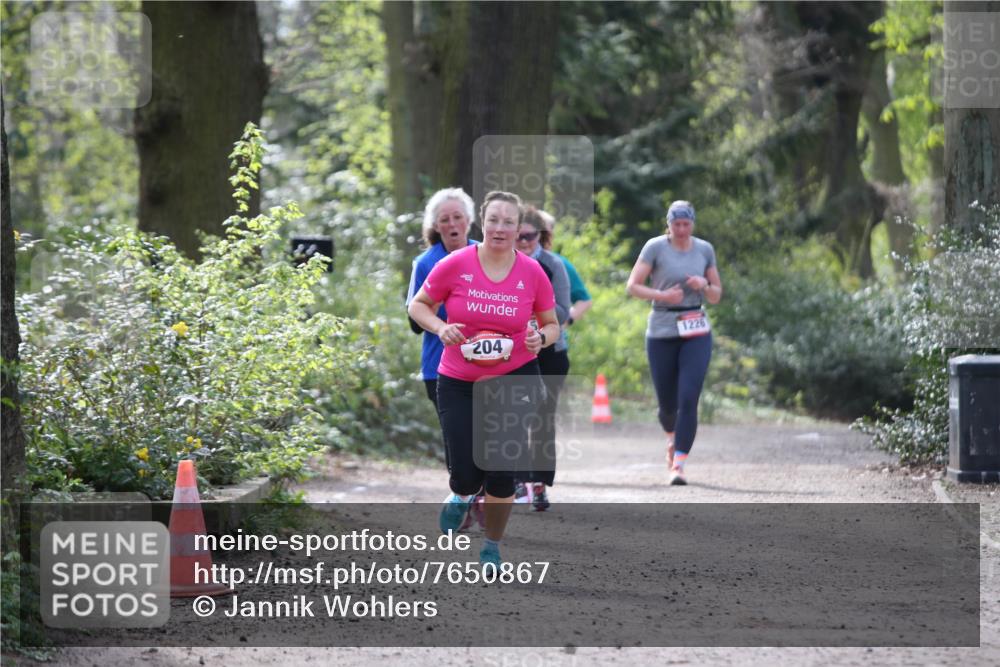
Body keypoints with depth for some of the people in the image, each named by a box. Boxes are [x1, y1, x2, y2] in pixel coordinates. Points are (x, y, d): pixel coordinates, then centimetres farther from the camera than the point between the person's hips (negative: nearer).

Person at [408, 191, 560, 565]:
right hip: (459, 383, 0)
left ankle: (492, 547, 20)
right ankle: (462, 495, 38)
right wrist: (440, 327, -16)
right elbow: (418, 305, 3)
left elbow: (552, 325, 8)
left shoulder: (532, 273, -5)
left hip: (514, 378, 0)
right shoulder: (455, 265, -9)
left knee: (501, 471, -5)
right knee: (466, 475, -3)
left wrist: (542, 337, -14)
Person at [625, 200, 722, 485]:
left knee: (688, 399, -13)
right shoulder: (655, 247, -2)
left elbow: (716, 296, 13)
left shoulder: (704, 250, 7)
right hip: (661, 333, -1)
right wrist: (662, 295, -18)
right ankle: (672, 437, 40)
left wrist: (704, 285, -9)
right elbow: (633, 286, -3)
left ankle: (678, 465, -12)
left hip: (696, 333, 1)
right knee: (667, 403, 5)